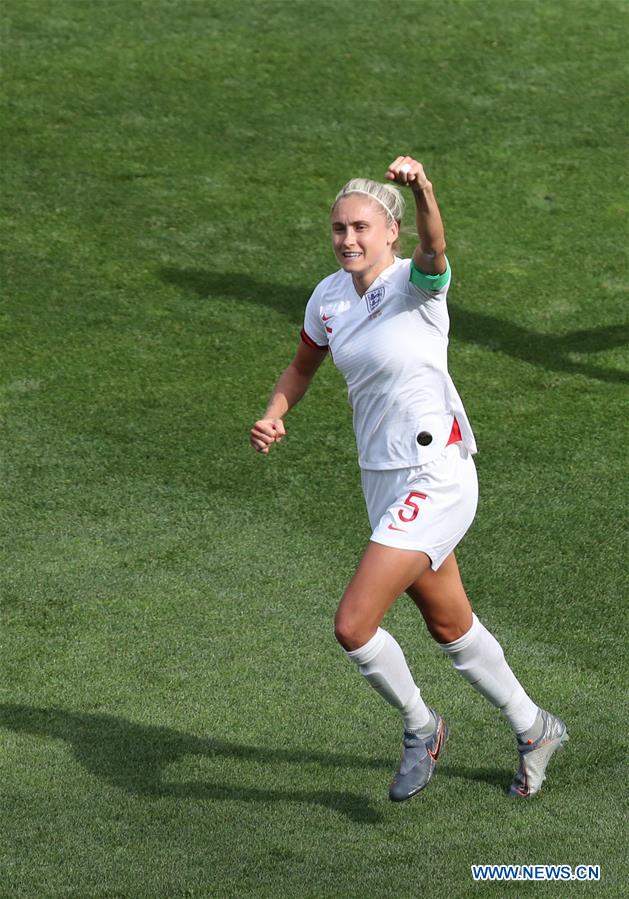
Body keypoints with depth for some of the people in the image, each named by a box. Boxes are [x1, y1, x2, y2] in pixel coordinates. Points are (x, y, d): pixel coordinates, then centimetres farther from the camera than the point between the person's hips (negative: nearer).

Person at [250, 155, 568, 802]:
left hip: (436, 479, -8)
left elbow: (433, 248, -40)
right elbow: (303, 366, 20)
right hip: (382, 480, 8)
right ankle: (534, 730, 43)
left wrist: (421, 189, -61)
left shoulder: (415, 284, -16)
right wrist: (274, 416, 1)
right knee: (450, 628, 21)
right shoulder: (328, 298, 4)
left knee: (352, 626, -14)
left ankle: (420, 727, 14)